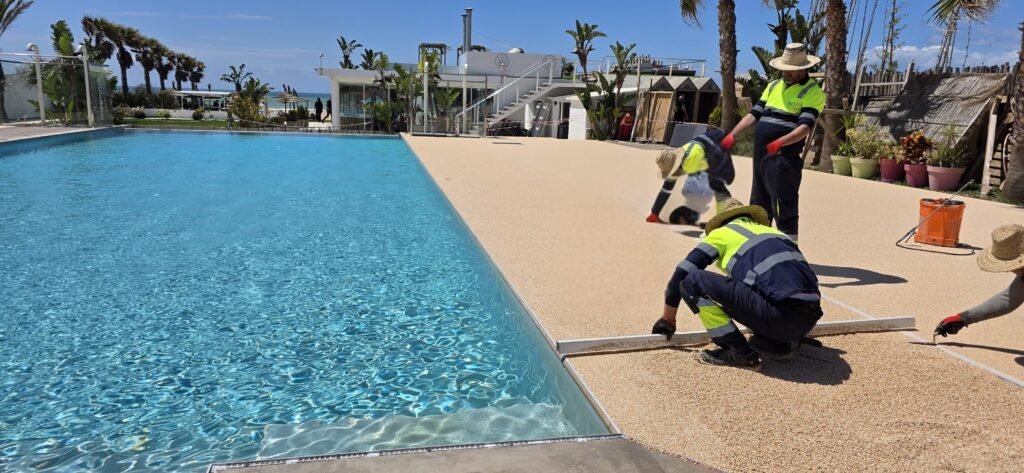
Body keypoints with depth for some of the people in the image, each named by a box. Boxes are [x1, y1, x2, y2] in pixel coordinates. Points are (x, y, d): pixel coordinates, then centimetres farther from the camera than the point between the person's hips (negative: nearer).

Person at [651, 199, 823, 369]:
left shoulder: (721, 233, 15)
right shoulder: (772, 231, 31)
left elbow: (682, 273, 13)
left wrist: (668, 319, 25)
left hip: (779, 315, -7)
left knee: (692, 281, 1)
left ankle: (739, 352, 0)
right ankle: (781, 344, 14)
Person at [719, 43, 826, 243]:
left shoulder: (812, 92, -6)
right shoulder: (773, 86, 16)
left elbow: (805, 126, -18)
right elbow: (754, 114, 14)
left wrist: (780, 142, -34)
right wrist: (733, 134, -1)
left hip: (785, 158, -7)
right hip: (760, 155, 7)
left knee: (784, 210, -6)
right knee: (758, 206, 15)